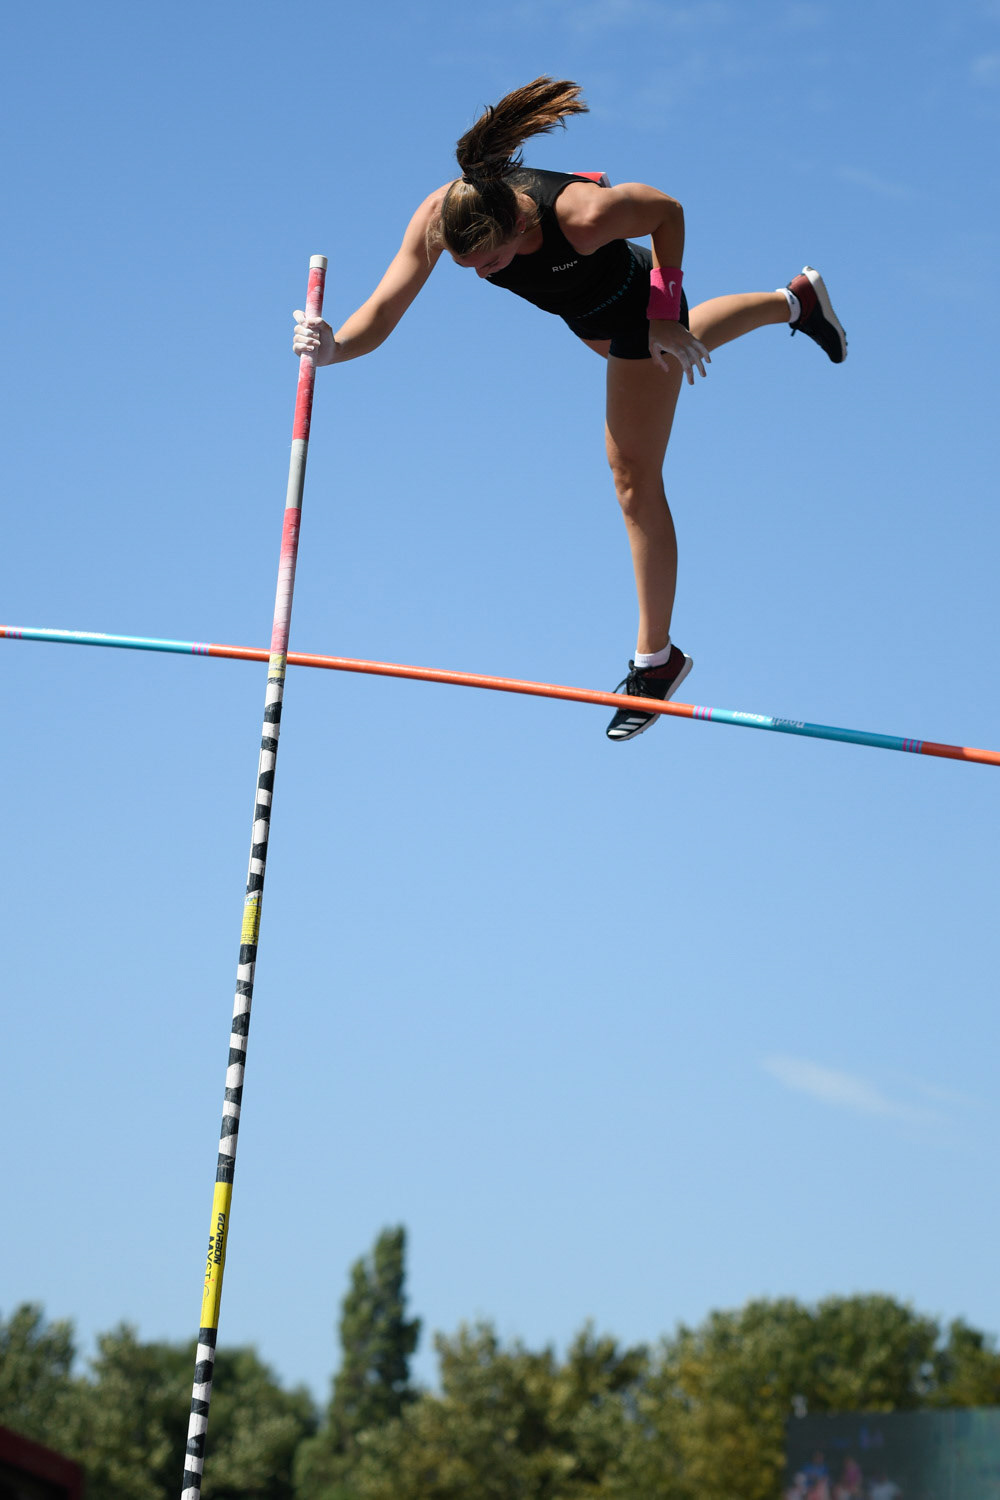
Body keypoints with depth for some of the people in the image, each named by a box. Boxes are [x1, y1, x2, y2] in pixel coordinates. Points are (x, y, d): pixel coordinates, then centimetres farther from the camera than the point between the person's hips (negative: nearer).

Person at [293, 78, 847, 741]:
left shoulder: (581, 214, -47)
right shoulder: (440, 216, -37)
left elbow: (668, 210, -27)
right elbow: (382, 313, -40)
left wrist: (665, 315, -23)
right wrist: (333, 346, -61)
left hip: (640, 306, -6)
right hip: (583, 314, 6)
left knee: (635, 476, -2)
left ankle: (656, 656, 11)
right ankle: (793, 301, 67)